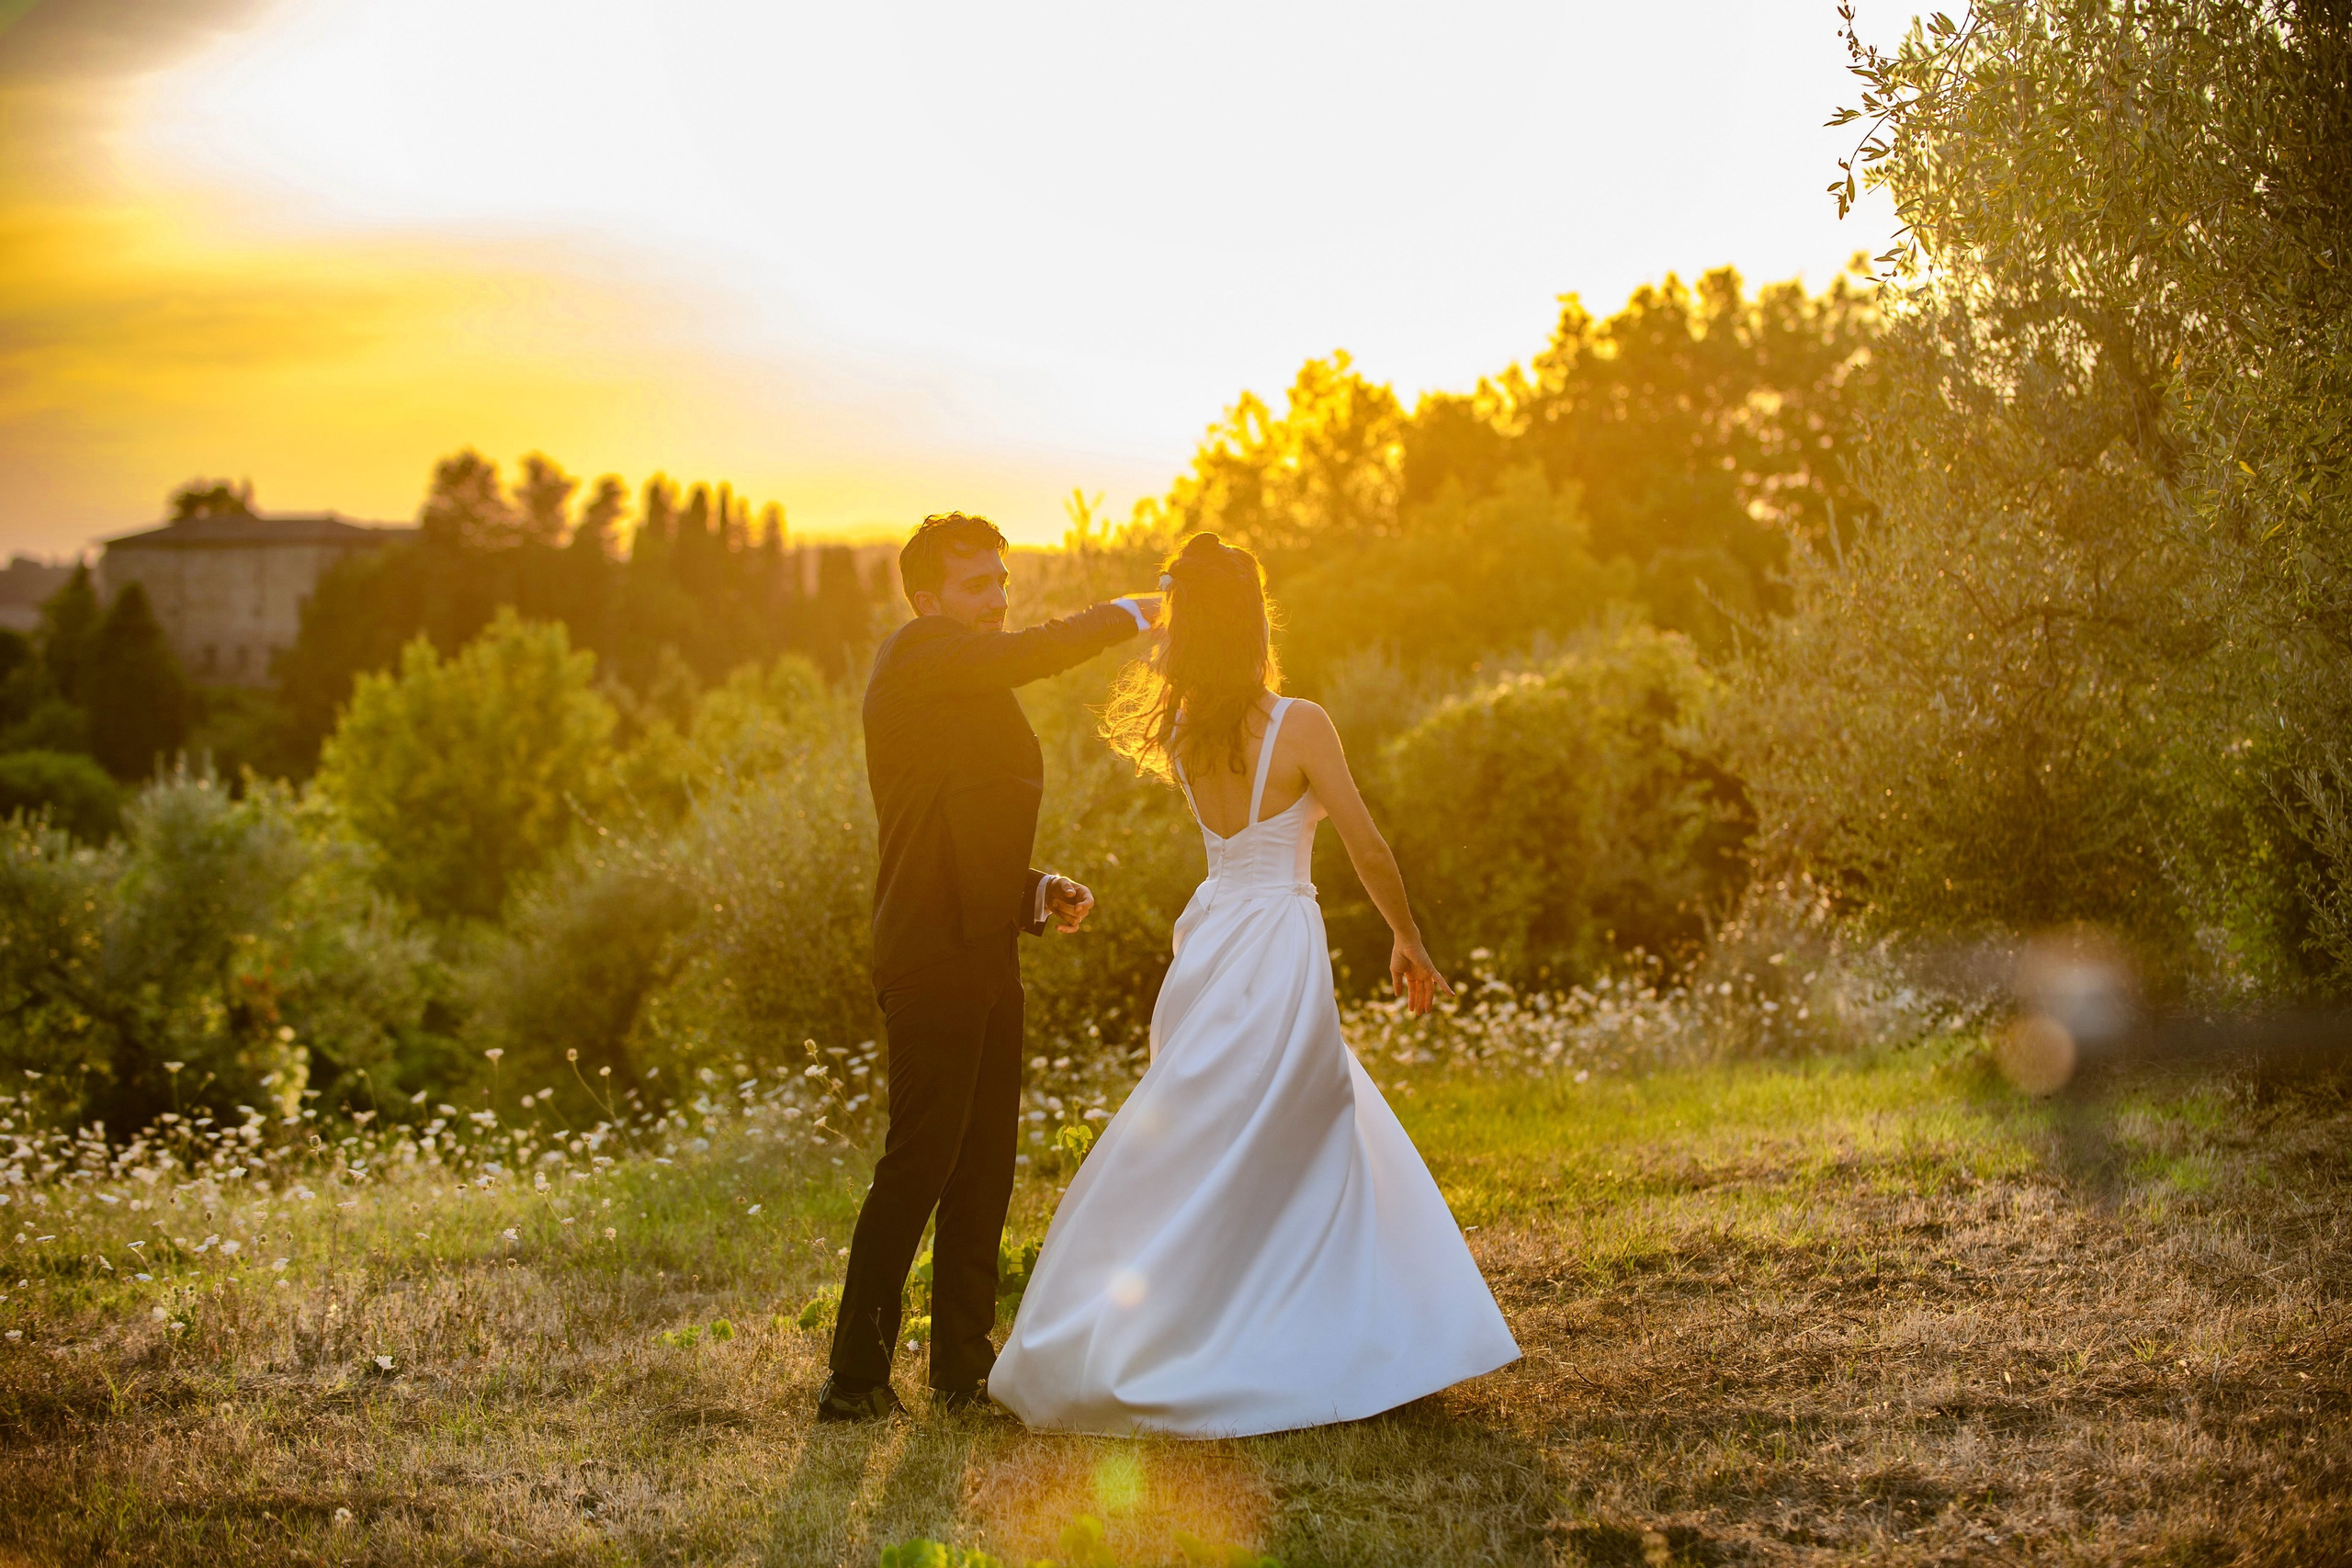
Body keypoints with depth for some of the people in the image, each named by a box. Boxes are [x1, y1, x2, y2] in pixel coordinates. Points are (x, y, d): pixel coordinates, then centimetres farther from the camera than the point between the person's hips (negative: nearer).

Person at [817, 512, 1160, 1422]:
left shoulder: (975, 702, 23)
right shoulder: (916, 657, -4)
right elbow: (1027, 654, -21)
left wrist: (1039, 895, 10)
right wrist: (1135, 612, -13)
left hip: (982, 955, 10)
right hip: (933, 955, -10)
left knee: (984, 1165, 11)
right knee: (919, 1161, -9)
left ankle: (963, 1366, 18)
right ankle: (856, 1374, -2)